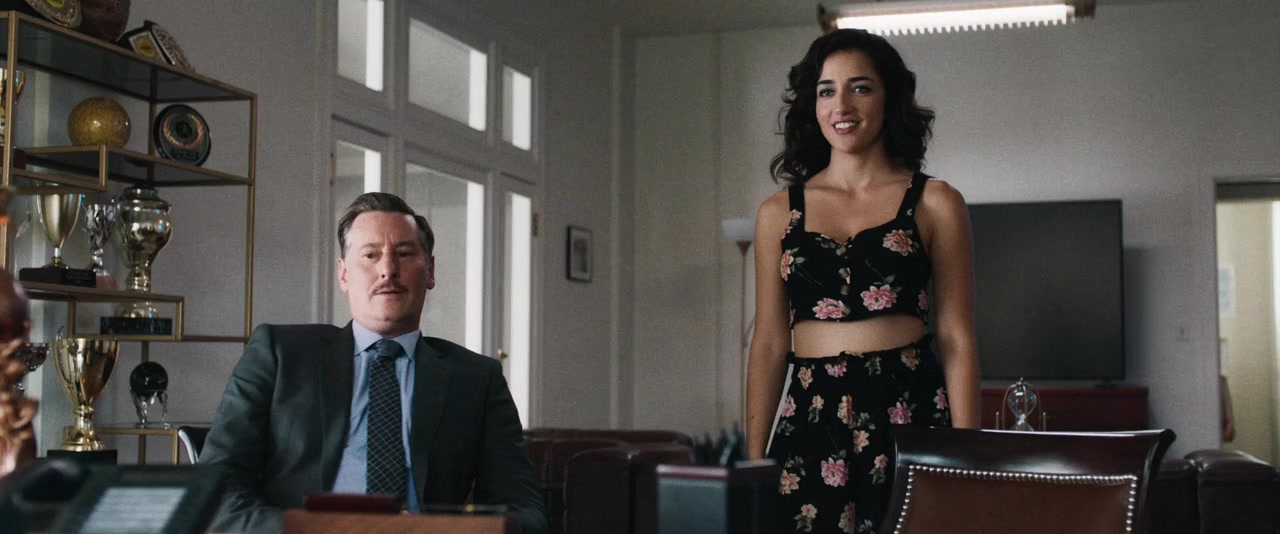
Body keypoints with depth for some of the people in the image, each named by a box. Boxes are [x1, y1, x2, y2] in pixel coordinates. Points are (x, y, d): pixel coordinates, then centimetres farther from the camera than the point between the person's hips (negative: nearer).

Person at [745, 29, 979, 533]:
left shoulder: (935, 203, 3)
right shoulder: (779, 212, 9)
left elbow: (956, 338, 1)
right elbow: (770, 344, 10)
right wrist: (753, 462, 6)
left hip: (910, 410, -2)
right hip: (811, 416, 2)